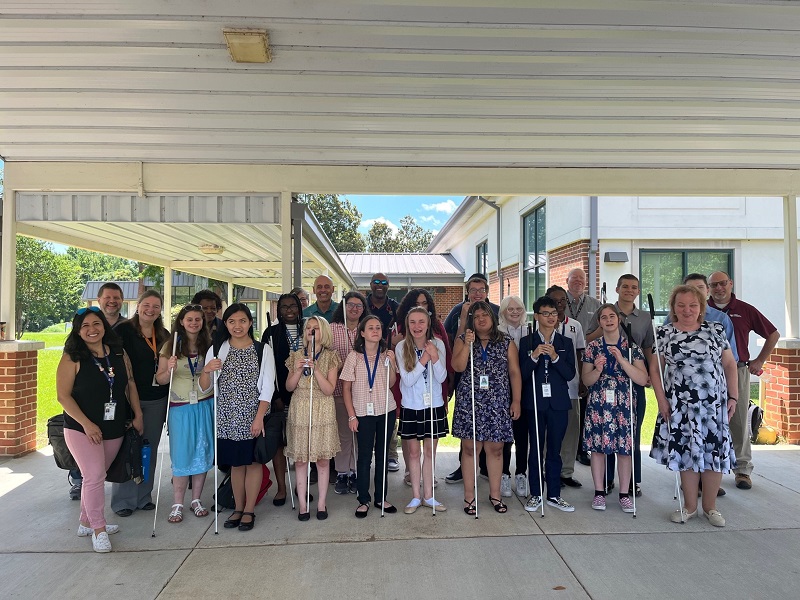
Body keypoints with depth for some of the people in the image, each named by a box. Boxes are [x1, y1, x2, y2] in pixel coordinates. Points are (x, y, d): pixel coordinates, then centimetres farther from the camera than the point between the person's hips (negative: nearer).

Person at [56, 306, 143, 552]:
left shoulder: (118, 354, 3)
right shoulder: (72, 358, -10)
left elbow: (130, 385, 9)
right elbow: (63, 396, -12)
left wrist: (137, 415, 5)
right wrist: (86, 424, -18)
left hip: (114, 429, 5)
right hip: (82, 429, -4)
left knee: (96, 476, 15)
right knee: (95, 477, -7)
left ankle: (86, 522, 32)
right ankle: (98, 528, 8)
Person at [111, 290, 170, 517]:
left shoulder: (164, 335, 10)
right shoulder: (123, 330, -5)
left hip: (157, 400, 5)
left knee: (150, 449, 11)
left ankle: (143, 496, 25)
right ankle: (123, 500, 16)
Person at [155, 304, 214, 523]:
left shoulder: (209, 346, 5)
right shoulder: (171, 346, -1)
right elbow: (160, 380, -1)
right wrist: (169, 369, -20)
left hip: (205, 405, 2)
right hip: (180, 407, -2)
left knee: (202, 453, 8)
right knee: (181, 456, 3)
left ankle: (196, 500, 23)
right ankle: (177, 505, 17)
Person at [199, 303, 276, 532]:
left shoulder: (263, 350, -2)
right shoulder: (216, 350, 4)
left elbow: (267, 388, -5)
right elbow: (204, 388, 5)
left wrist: (259, 417, -14)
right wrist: (206, 371, -15)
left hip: (253, 416, -2)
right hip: (227, 417, 2)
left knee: (253, 461, 6)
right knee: (236, 463, 12)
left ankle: (249, 511, 20)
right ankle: (238, 508, 28)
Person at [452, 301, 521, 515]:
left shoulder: (506, 342, 7)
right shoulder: (462, 340, 6)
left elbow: (514, 372, 5)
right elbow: (458, 367, -7)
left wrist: (516, 400, 0)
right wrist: (468, 344, -17)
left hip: (498, 403, 1)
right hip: (469, 401, 0)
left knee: (495, 449, 6)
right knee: (470, 448, 2)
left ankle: (495, 494, 22)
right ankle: (469, 496, 14)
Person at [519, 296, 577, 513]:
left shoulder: (566, 343, 7)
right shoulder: (526, 342, 1)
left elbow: (570, 374, -1)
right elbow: (522, 374, -4)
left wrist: (555, 357, -15)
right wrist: (534, 357, -20)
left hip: (558, 403, 1)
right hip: (534, 402, -1)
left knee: (554, 450, 9)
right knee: (536, 449, 6)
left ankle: (554, 494, 20)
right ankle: (535, 495, 17)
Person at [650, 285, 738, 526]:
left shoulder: (716, 330, 4)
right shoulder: (664, 333, 1)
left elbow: (730, 365, 6)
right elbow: (655, 369, 1)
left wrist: (732, 397, 0)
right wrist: (661, 400, -6)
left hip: (714, 404, 1)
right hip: (679, 405, 0)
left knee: (714, 452, 5)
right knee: (686, 452, 6)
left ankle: (710, 506, 23)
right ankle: (690, 506, 22)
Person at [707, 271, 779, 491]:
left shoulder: (745, 310, 3)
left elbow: (773, 334, 12)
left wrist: (760, 361, 7)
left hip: (738, 372, 0)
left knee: (739, 423, 6)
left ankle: (742, 469, 16)